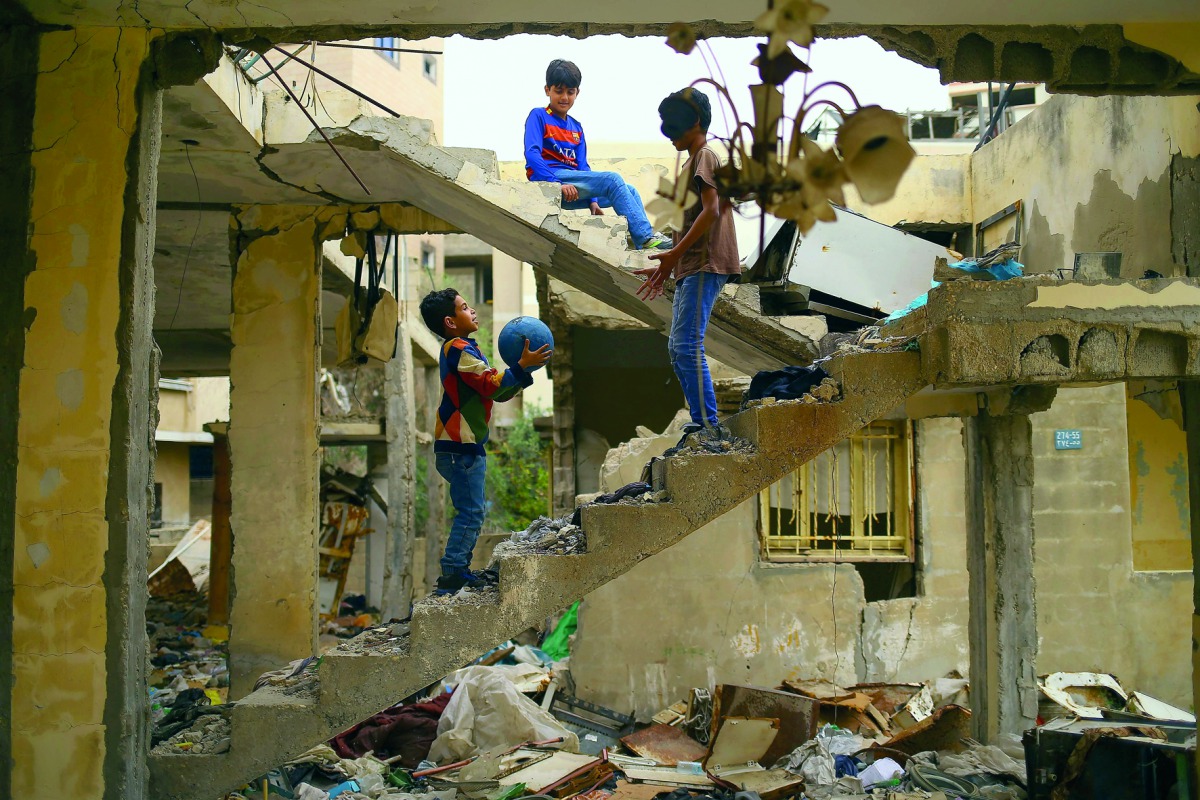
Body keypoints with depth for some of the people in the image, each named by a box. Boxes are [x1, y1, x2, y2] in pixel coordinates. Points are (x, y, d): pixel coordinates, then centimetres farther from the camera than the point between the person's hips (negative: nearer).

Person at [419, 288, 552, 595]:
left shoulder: (464, 349, 21)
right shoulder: (460, 349, -11)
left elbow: (499, 393, 19)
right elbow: (492, 386, -18)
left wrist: (525, 370, 9)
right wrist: (522, 365, -16)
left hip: (465, 446, 11)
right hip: (460, 447, -11)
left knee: (470, 511, 15)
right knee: (471, 511, -11)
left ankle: (460, 570, 19)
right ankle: (451, 575, -10)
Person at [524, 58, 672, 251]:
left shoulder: (576, 127, 22)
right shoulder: (538, 116, 2)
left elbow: (582, 166, 16)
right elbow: (532, 154, -13)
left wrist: (592, 200, 1)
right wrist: (557, 183, -24)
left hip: (571, 189, 7)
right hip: (548, 182, -7)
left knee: (630, 190, -5)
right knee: (613, 180, -23)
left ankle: (644, 248, -19)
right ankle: (646, 238, -27)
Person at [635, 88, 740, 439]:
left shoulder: (705, 157, -3)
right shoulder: (692, 164, 25)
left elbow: (711, 211, -17)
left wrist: (675, 253, -21)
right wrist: (666, 268, 24)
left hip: (704, 267, -10)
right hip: (690, 269, 10)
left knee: (687, 346, -16)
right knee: (678, 348, 9)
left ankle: (709, 425, -16)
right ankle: (700, 422, 10)